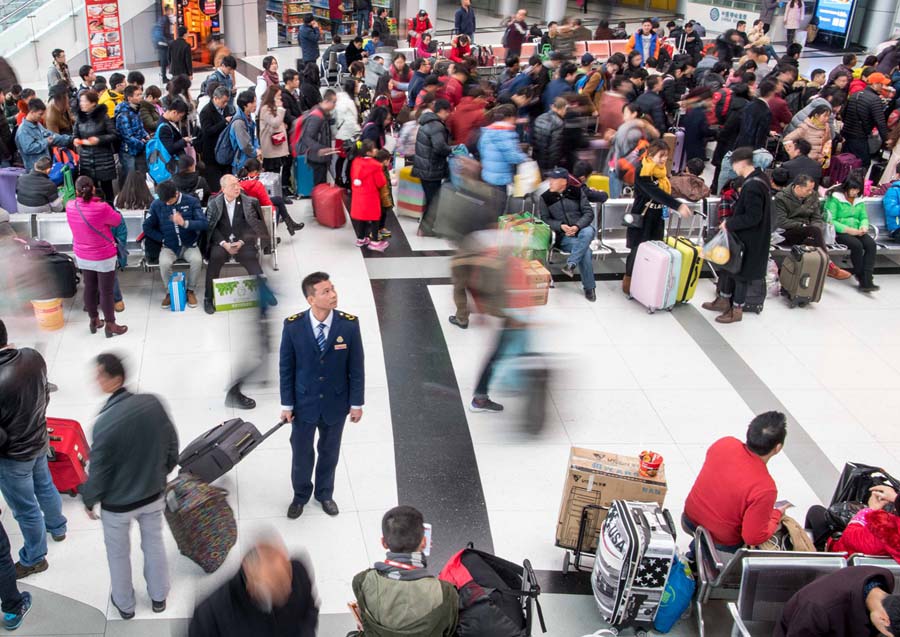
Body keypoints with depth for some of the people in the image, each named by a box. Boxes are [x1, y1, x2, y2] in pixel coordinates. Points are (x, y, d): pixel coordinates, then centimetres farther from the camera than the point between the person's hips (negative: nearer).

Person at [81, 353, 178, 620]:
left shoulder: (105, 423, -32)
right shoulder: (153, 403, -19)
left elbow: (98, 472, -19)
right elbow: (172, 447, -4)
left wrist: (89, 501, 1)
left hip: (118, 505, -3)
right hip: (153, 495, 4)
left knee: (118, 553, 23)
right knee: (154, 545, 26)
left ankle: (124, 604, 45)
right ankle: (159, 597, 46)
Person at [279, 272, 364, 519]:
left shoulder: (349, 324, -17)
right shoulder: (293, 326, -17)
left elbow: (356, 367, -8)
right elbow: (286, 368, -7)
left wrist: (356, 403, -4)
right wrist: (286, 404, -4)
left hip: (335, 403, 1)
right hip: (304, 403, 0)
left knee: (329, 452, 20)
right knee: (302, 453, 18)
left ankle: (325, 493, 45)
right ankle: (301, 495, 44)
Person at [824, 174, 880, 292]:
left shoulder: (859, 200, 15)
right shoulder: (835, 198, -6)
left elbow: (864, 217, 18)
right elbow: (830, 220, -12)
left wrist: (864, 226, -7)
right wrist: (848, 230, -20)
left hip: (856, 232, 6)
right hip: (839, 232, -5)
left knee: (871, 244, -24)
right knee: (857, 245, -33)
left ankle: (866, 280, -31)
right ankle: (861, 277, -18)